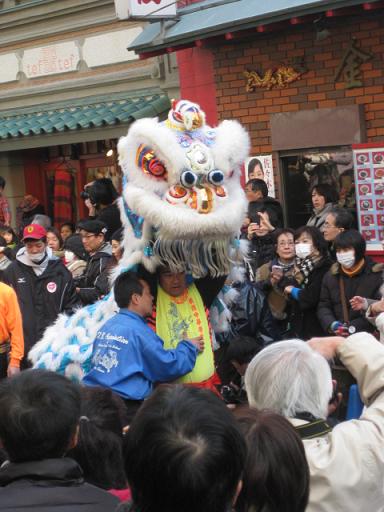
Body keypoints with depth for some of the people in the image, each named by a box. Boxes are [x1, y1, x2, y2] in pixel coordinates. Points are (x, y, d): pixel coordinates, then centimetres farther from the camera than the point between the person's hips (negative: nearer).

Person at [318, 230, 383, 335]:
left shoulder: (377, 274, -5)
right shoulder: (330, 276, 10)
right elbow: (323, 306, 11)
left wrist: (354, 327, -19)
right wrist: (332, 324, -10)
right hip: (337, 336, 4)